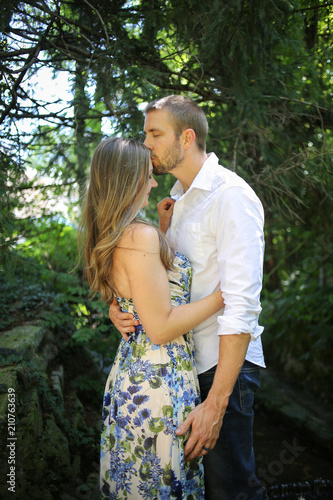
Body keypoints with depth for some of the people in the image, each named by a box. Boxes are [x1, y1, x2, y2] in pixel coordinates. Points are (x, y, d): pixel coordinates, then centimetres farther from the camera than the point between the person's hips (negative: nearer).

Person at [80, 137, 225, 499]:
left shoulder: (111, 238, 8)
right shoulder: (140, 236, -21)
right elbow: (160, 327, -21)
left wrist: (165, 231, 20)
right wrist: (221, 295, -13)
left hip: (129, 371, 9)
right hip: (158, 382, -9)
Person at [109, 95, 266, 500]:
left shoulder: (230, 196, -16)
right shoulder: (178, 198, 13)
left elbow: (241, 306, -22)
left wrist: (215, 404, -25)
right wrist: (118, 303, -10)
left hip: (225, 362, -8)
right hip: (186, 360, 8)